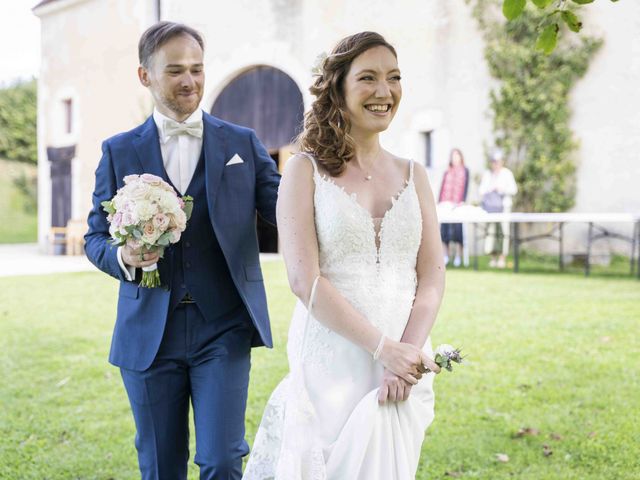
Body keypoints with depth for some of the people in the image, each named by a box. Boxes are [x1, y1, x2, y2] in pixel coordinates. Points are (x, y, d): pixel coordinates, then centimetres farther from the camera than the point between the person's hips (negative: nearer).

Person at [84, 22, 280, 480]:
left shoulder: (243, 143, 7)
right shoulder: (119, 151, 8)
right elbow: (96, 237, 9)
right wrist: (122, 257, -14)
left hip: (223, 330, -1)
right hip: (149, 334, 1)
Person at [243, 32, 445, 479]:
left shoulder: (414, 175, 9)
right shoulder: (305, 170, -2)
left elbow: (432, 279, 3)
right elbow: (305, 279, -12)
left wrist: (408, 353, -12)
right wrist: (383, 348, -17)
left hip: (405, 364, 3)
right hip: (329, 363, -3)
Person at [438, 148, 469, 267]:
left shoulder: (464, 171, 8)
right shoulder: (447, 172, 15)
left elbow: (465, 187, 2)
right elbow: (442, 188, 13)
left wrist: (462, 201, -9)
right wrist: (439, 203, 6)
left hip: (457, 205, -3)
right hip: (445, 205, 3)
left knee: (457, 229, -5)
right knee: (444, 229, 0)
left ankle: (458, 257, 0)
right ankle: (445, 256, 7)